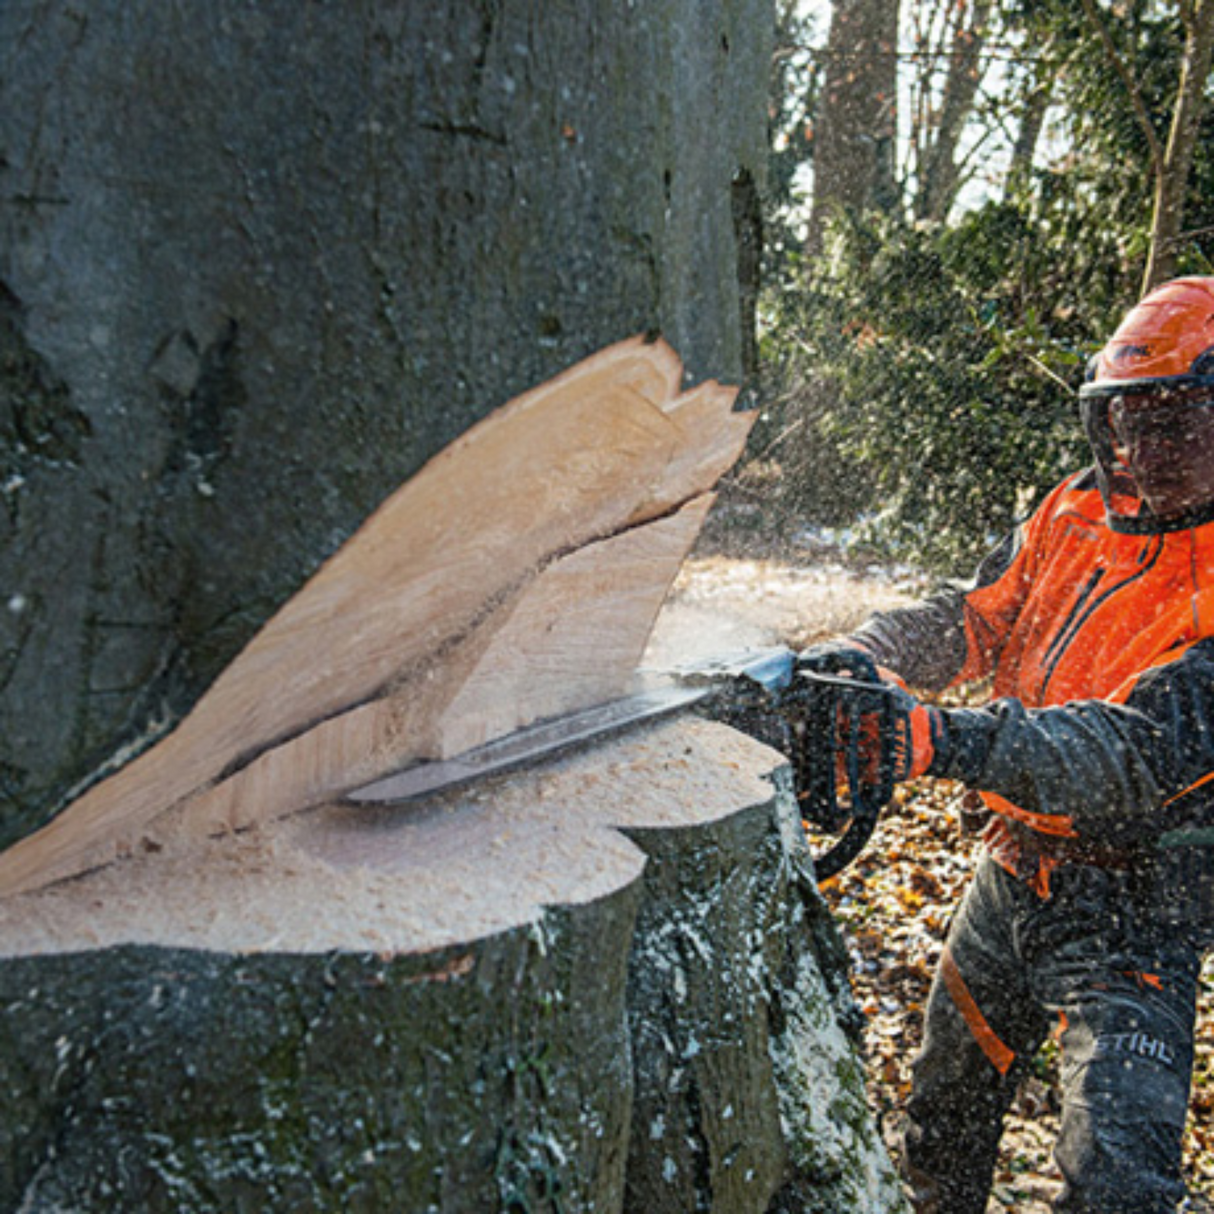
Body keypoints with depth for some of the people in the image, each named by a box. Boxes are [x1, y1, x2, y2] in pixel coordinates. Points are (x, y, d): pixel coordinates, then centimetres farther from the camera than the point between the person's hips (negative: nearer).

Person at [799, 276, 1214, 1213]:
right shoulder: (1076, 515, 0)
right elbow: (974, 619, 1)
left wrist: (954, 742, -45)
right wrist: (862, 658, -19)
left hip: (1135, 910, -6)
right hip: (1016, 865, 6)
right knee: (945, 1113, 22)